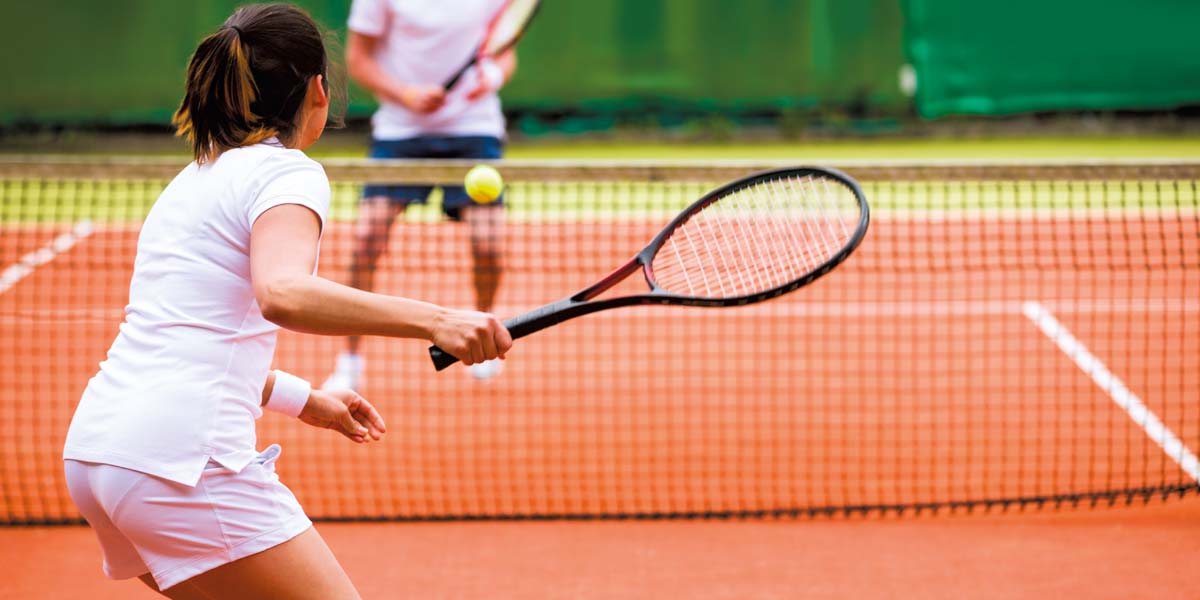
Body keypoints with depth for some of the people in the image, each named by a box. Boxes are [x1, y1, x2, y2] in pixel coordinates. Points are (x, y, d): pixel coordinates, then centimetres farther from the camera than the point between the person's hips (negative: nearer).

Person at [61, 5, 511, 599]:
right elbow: (282, 293, -26)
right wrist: (433, 320, -31)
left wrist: (301, 398, 36)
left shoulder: (196, 178, 22)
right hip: (183, 456, -9)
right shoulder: (287, 172, -5)